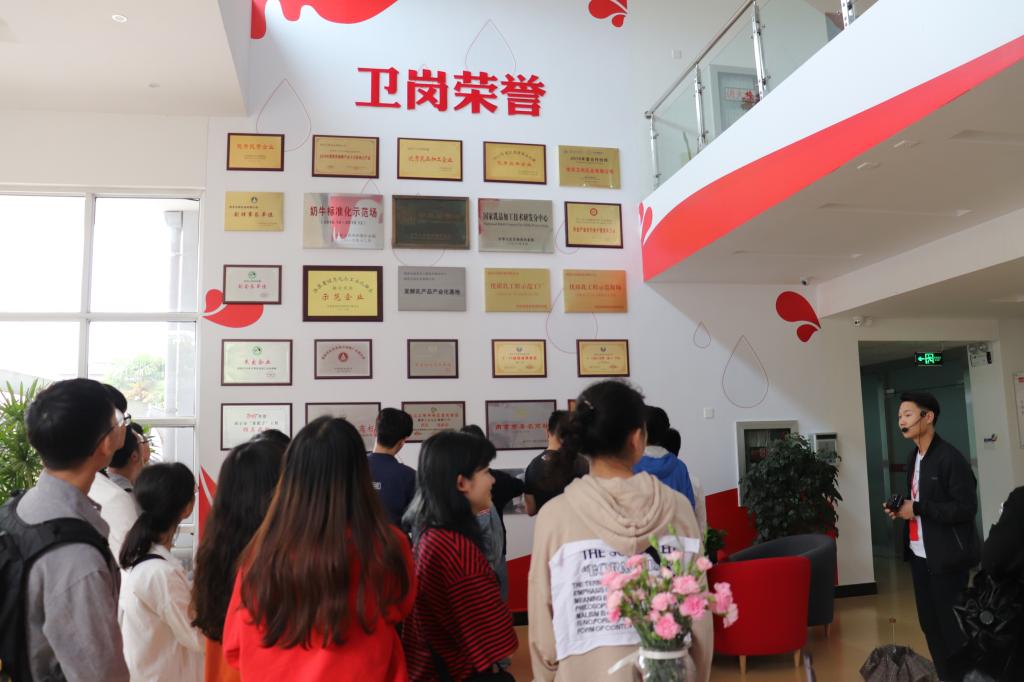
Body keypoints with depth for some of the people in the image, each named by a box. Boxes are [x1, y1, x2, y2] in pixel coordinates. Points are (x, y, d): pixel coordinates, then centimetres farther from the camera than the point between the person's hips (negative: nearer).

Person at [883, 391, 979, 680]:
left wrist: (917, 509, -20)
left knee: (952, 626, -2)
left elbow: (966, 508, -20)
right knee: (930, 624, 14)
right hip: (919, 555, 8)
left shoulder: (950, 458, -15)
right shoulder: (914, 456, 12)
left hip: (947, 557, -8)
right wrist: (901, 508, 3)